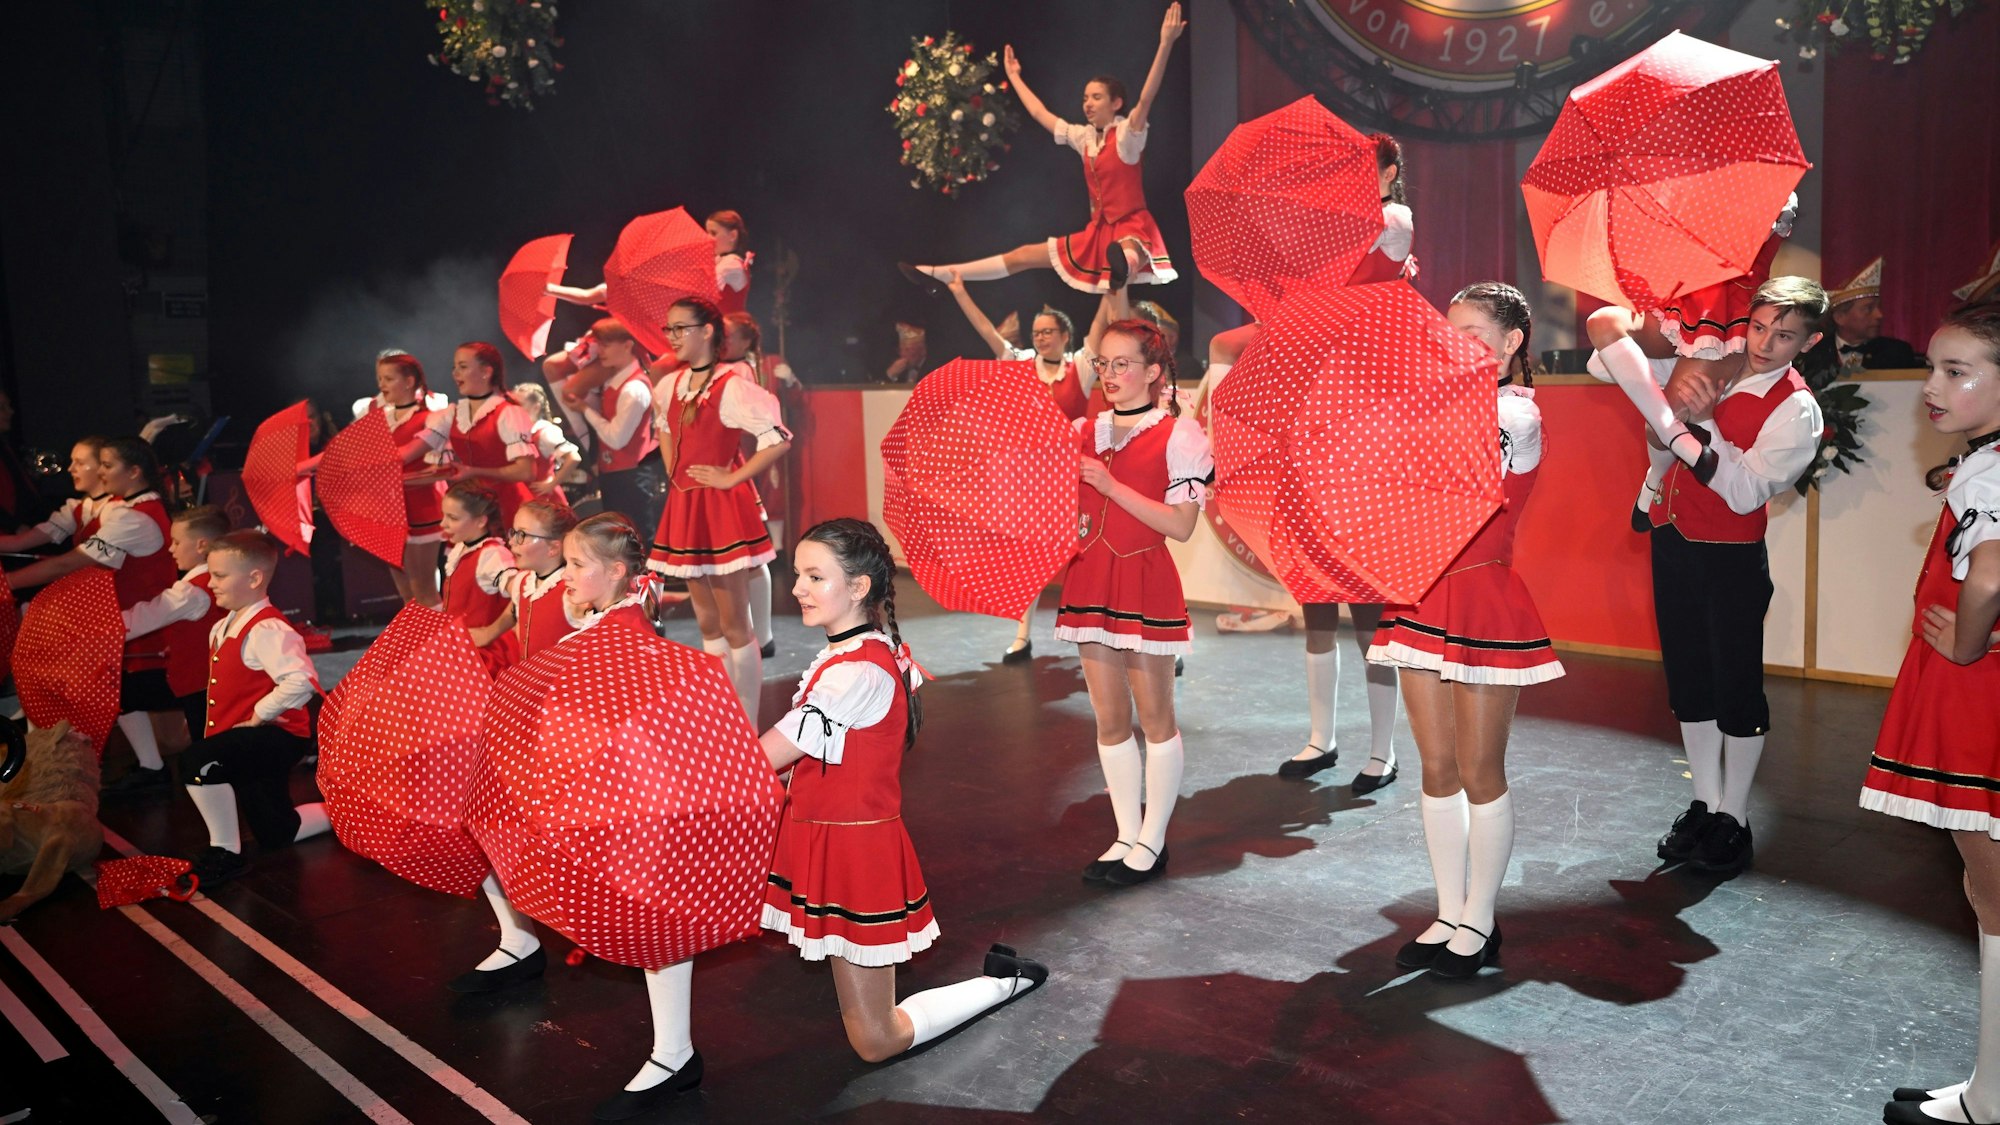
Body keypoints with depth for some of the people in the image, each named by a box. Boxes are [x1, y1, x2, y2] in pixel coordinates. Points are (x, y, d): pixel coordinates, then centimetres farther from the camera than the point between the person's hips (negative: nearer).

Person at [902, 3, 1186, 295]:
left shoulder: (1127, 133, -8)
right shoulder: (1084, 137, 12)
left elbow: (1146, 98, -26)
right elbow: (1040, 113, 22)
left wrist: (1166, 43, -37)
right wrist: (1014, 77, 32)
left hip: (1132, 227, -7)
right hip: (1099, 231, 7)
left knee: (1125, 255, -46)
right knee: (1025, 254, 8)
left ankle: (1126, 261, -85)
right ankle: (939, 275, 11)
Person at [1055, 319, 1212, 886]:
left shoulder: (1178, 434, -5)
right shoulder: (1084, 432, 11)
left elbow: (1181, 524, -13)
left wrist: (1111, 484, -17)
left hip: (1145, 581, -5)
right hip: (1090, 579, 6)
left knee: (1155, 716, 4)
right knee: (1109, 717, 10)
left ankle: (1152, 841, 16)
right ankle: (1126, 835, 21)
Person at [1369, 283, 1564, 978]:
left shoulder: (1519, 414, -10)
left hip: (1484, 596, -7)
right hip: (1424, 596, 7)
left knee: (1480, 772, 4)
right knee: (1437, 768, 11)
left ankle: (1479, 923, 18)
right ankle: (1448, 915, 24)